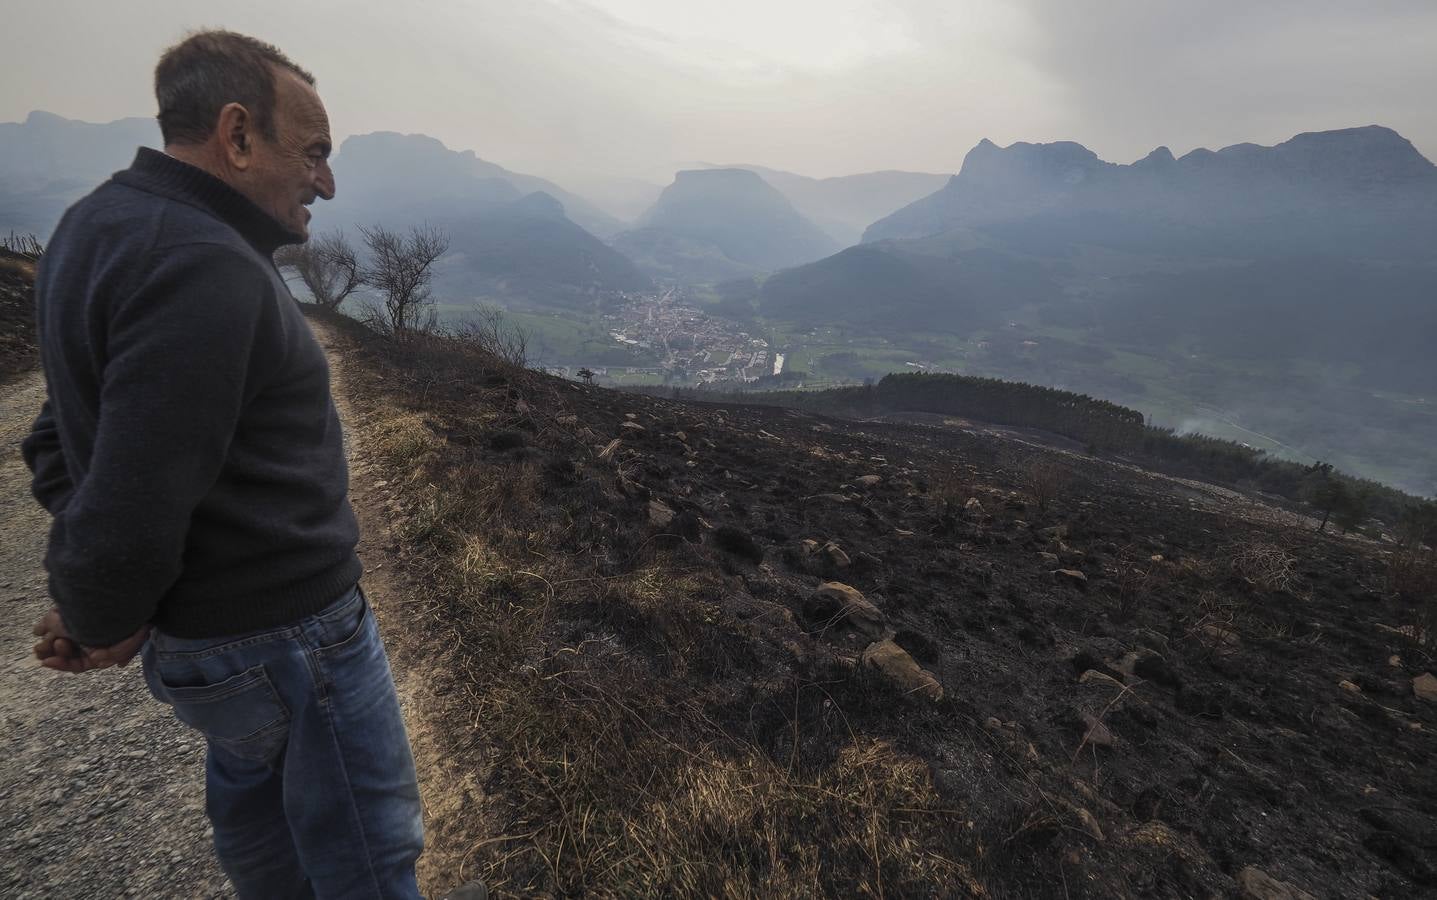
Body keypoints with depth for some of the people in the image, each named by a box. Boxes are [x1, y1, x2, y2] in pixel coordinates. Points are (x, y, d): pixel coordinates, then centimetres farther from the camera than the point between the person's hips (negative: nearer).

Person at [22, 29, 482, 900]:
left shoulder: (103, 227, 5)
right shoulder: (204, 270, -27)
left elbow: (64, 435, 10)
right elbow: (131, 513, -28)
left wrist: (90, 606, 3)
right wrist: (103, 623, -8)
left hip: (203, 628, 9)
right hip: (287, 632, -9)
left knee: (255, 796, 30)